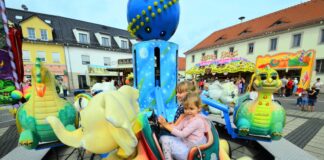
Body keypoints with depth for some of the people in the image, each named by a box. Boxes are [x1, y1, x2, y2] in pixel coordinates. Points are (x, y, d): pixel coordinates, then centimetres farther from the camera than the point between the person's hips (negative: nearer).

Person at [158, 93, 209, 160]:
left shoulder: (197, 120, -22)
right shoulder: (187, 117, 4)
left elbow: (182, 134, -24)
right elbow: (177, 127, -1)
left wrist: (168, 126, -23)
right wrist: (165, 123, -16)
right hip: (185, 142, 8)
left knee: (166, 142, -16)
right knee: (163, 138, -2)